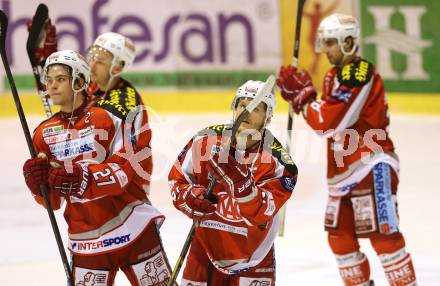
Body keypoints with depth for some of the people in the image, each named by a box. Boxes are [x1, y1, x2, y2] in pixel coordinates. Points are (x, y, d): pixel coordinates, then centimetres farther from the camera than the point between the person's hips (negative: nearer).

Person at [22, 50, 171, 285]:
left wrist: (81, 178, -31)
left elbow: (124, 170, -18)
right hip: (86, 243, 3)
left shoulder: (108, 117, -7)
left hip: (131, 229, -3)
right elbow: (52, 201, 8)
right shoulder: (44, 134, 7)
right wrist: (37, 183, -14)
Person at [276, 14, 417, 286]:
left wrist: (301, 95, -10)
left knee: (382, 233, -13)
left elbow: (329, 122, -22)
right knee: (340, 237, 12)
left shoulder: (359, 74, -18)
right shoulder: (336, 75, 16)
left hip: (371, 166, -10)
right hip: (344, 171, 10)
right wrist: (302, 93, 4)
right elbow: (328, 118, 18)